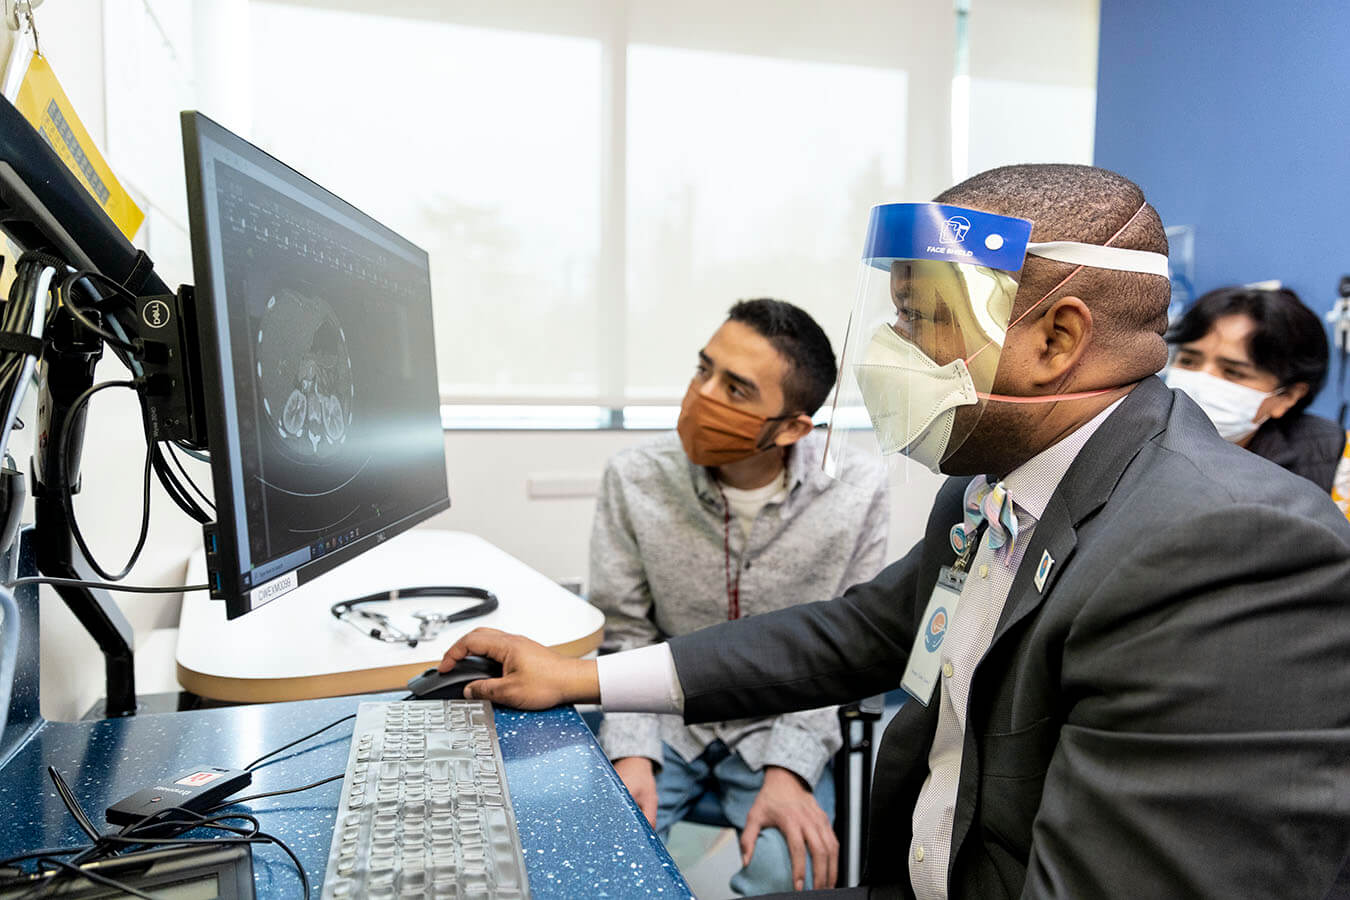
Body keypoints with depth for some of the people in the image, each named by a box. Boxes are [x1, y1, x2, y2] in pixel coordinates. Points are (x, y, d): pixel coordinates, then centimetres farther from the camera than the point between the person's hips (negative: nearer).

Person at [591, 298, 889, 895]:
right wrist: (631, 753, -18)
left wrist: (789, 768, -17)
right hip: (662, 716, 1)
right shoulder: (633, 479, -12)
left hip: (779, 726, 0)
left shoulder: (857, 490, -14)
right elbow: (625, 636, -5)